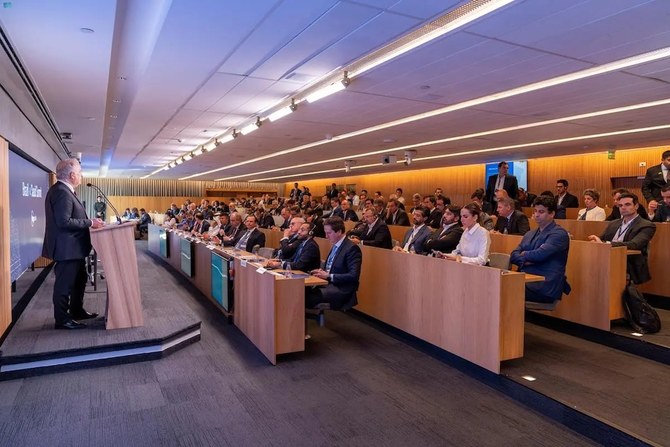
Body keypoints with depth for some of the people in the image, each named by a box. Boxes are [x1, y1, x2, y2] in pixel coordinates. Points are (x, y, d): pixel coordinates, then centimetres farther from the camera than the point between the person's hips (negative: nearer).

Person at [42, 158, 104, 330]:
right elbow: (64, 222, -27)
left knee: (79, 279, 22)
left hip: (73, 247, 11)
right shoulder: (62, 192, -21)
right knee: (64, 283, 0)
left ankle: (76, 310, 35)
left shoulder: (64, 190, 12)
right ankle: (62, 319, 11)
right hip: (66, 248, -11)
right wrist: (89, 223, -21)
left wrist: (89, 222, 7)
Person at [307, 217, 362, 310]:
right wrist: (322, 272, 1)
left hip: (341, 290, -8)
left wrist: (329, 276, -19)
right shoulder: (335, 246, 15)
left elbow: (354, 276, -18)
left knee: (309, 296, -29)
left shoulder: (352, 248, -11)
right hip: (329, 284, 8)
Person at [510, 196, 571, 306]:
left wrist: (524, 254, 5)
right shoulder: (529, 234, 21)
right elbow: (513, 255, 13)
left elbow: (540, 254, -15)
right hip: (525, 282, 6)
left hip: (545, 288, -6)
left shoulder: (559, 233, -1)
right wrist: (526, 261, -8)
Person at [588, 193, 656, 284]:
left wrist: (604, 243, -30)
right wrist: (596, 240, -11)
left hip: (630, 270, -5)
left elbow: (634, 245, -18)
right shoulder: (613, 223, 21)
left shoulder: (646, 226, 0)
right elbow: (600, 240, 16)